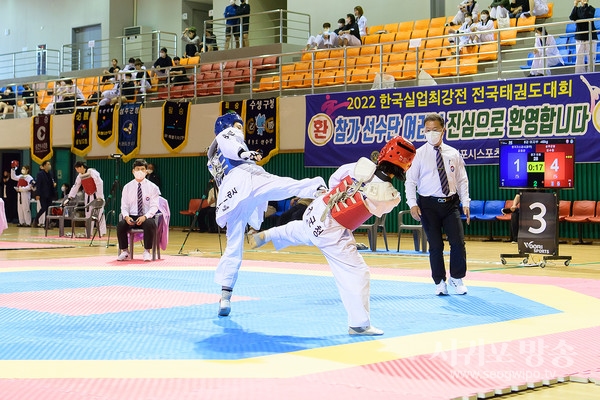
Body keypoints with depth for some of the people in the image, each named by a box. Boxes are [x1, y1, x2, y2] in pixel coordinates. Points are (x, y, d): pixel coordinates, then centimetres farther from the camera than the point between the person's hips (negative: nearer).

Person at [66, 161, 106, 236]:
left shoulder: (92, 172, -17)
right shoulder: (80, 176, 6)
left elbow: (99, 184, -21)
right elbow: (75, 187, 12)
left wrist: (100, 197, -23)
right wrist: (69, 198, 7)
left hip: (96, 195, -7)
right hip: (88, 197, 7)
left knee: (99, 214, -9)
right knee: (88, 214, 11)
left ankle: (102, 232, -7)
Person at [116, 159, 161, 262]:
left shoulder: (152, 187, 2)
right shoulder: (127, 187, 8)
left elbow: (154, 206, -3)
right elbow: (124, 206, 7)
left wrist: (145, 217, -21)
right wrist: (126, 216, -15)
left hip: (146, 217, -2)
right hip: (131, 217, 2)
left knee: (150, 224, -36)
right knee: (120, 225, -29)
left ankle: (147, 252, -20)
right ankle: (125, 252, -12)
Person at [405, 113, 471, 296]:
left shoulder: (453, 153, 5)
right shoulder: (419, 154, -1)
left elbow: (462, 180, 9)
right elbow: (410, 181, -2)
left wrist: (465, 202, 2)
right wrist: (412, 204, -11)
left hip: (451, 203, 2)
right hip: (428, 204, -2)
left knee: (458, 242, -3)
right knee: (435, 245, 5)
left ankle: (457, 278, 18)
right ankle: (439, 282, 20)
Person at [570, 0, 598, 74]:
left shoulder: (591, 9, 0)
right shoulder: (577, 9, 6)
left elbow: (587, 16, -20)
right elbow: (572, 18, -12)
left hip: (590, 37, -2)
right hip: (579, 37, 2)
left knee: (591, 58, -1)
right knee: (579, 58, 2)